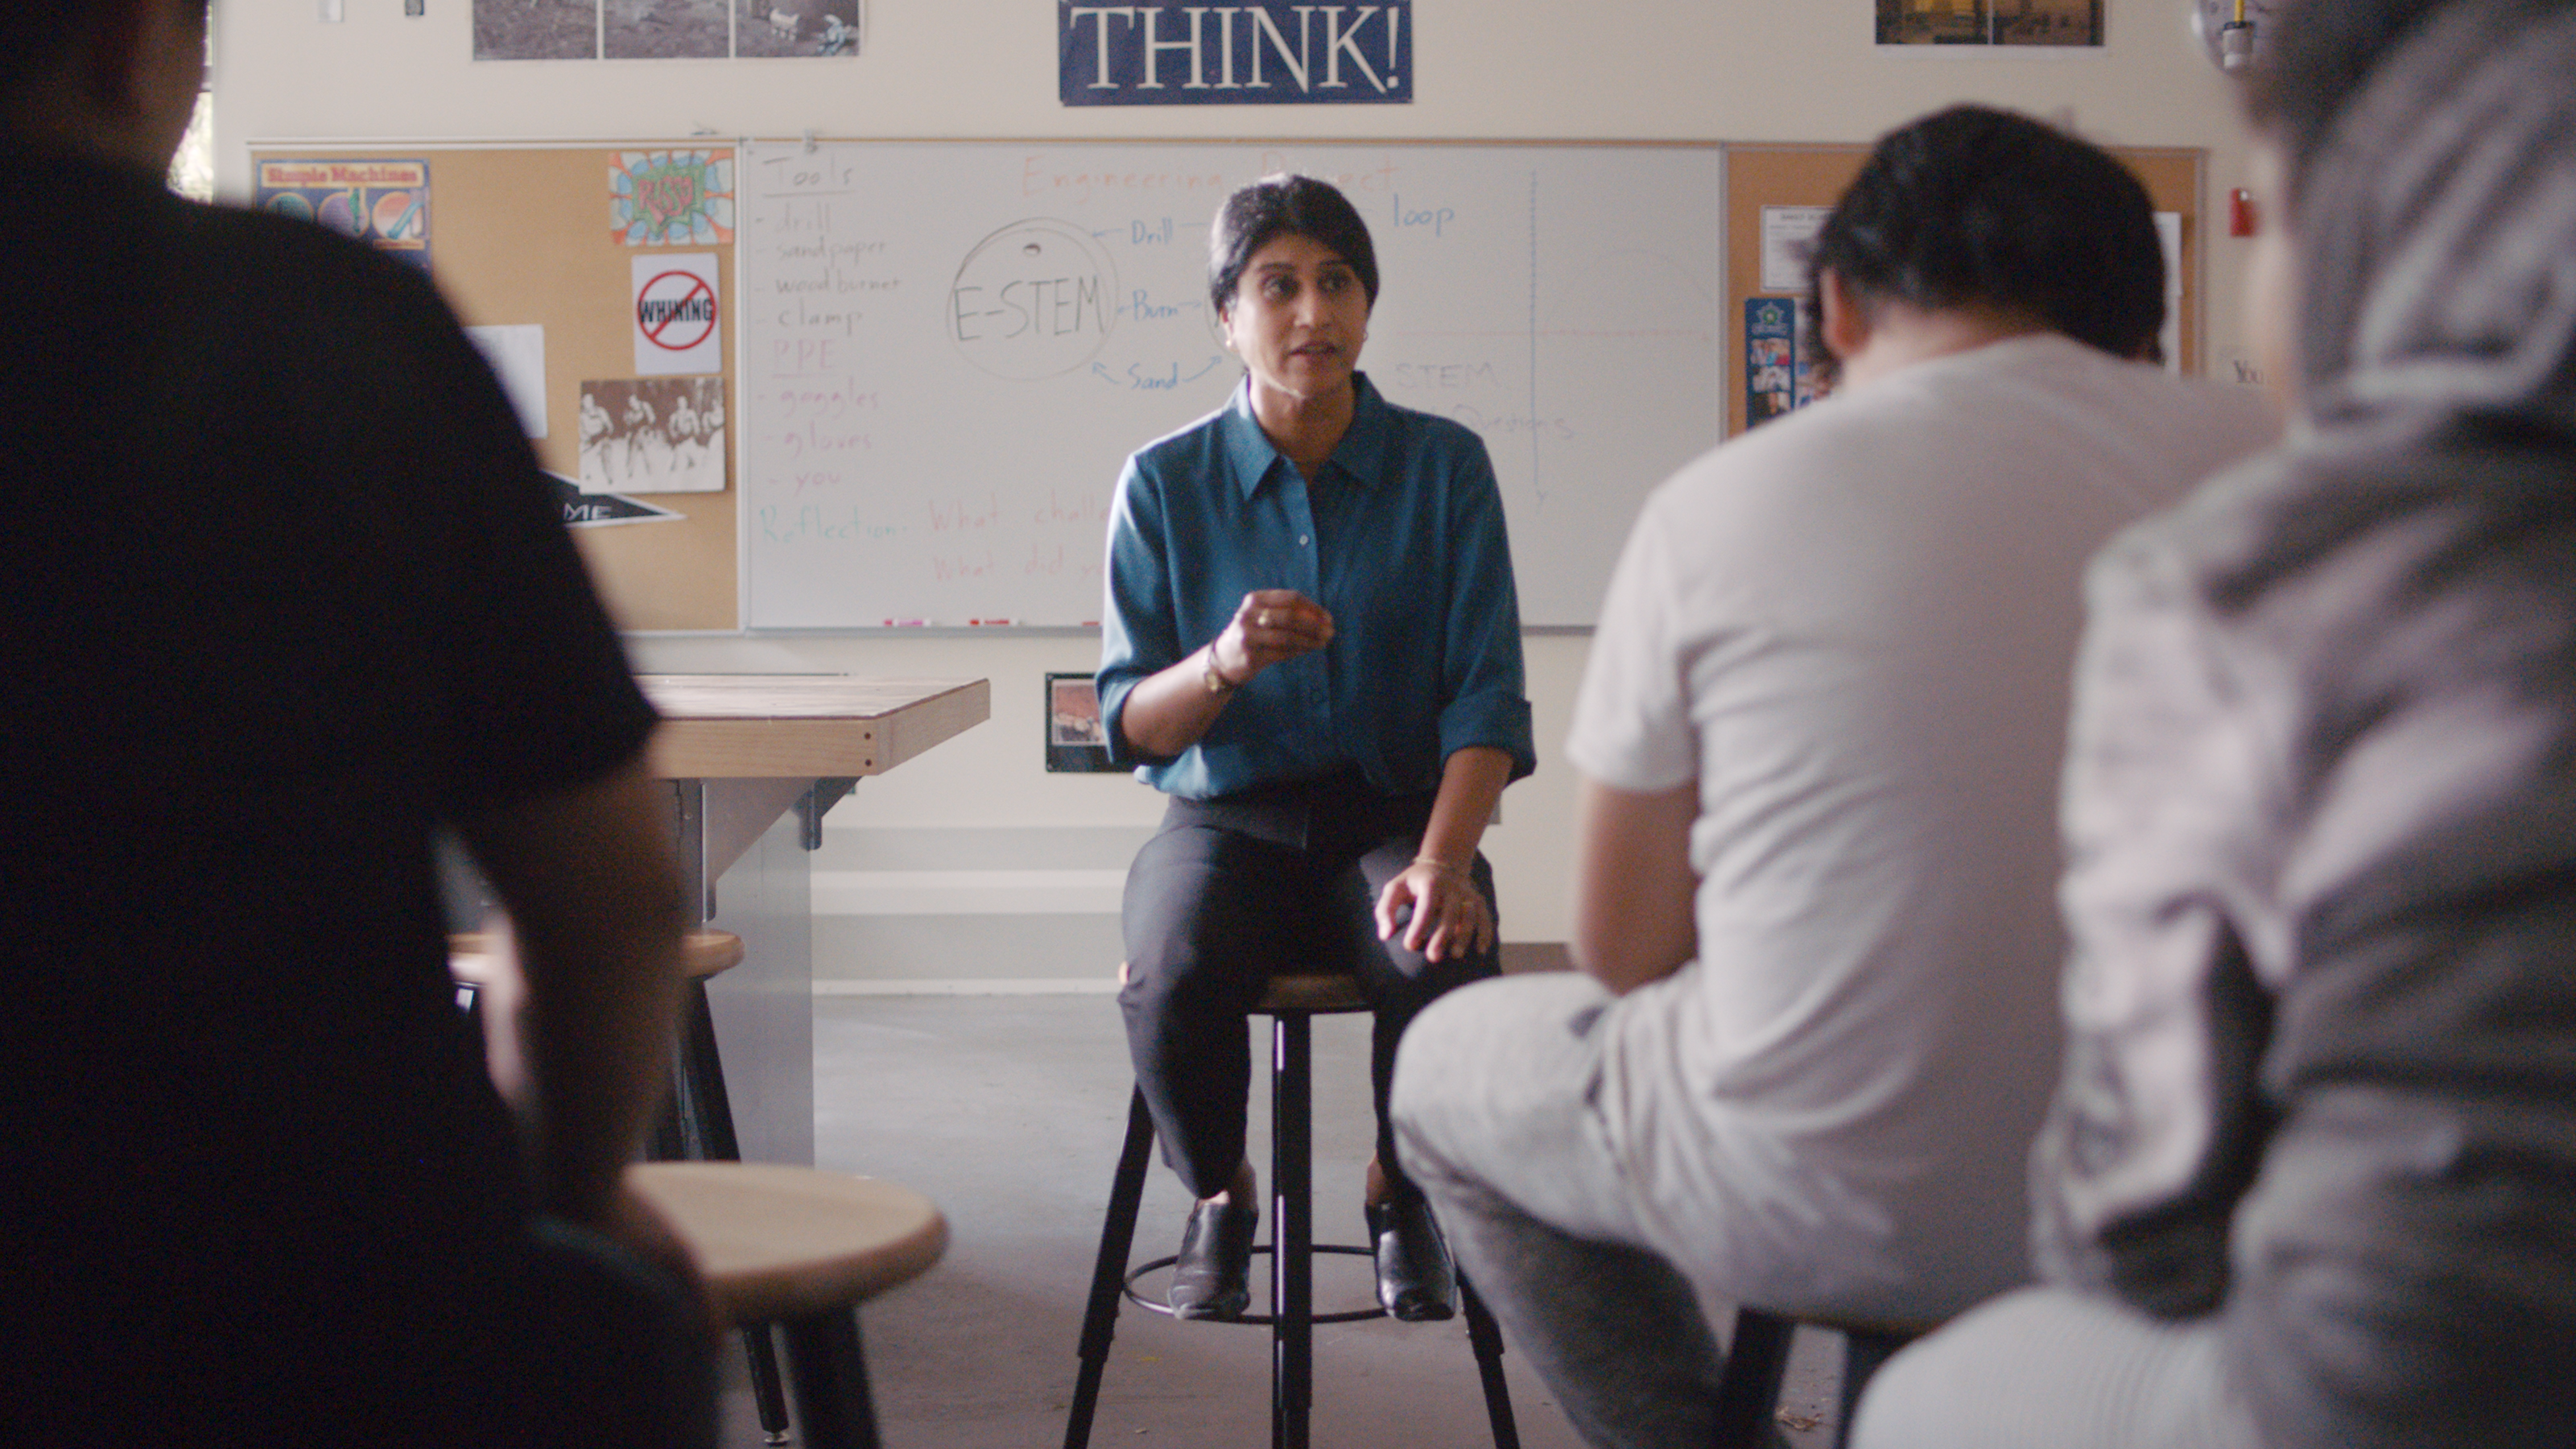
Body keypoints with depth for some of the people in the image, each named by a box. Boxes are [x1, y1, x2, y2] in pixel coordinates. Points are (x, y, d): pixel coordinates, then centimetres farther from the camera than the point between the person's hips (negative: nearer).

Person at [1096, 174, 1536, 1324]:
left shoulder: (1443, 466, 2)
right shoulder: (1165, 482, 3)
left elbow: (1485, 696, -4)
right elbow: (1129, 725, 1)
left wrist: (1440, 861, -21)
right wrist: (1224, 662, -22)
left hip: (1396, 809, 0)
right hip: (1225, 819, 0)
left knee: (1442, 968, -34)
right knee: (1174, 979, -33)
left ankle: (1404, 1191, 1)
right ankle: (1217, 1197, 1)